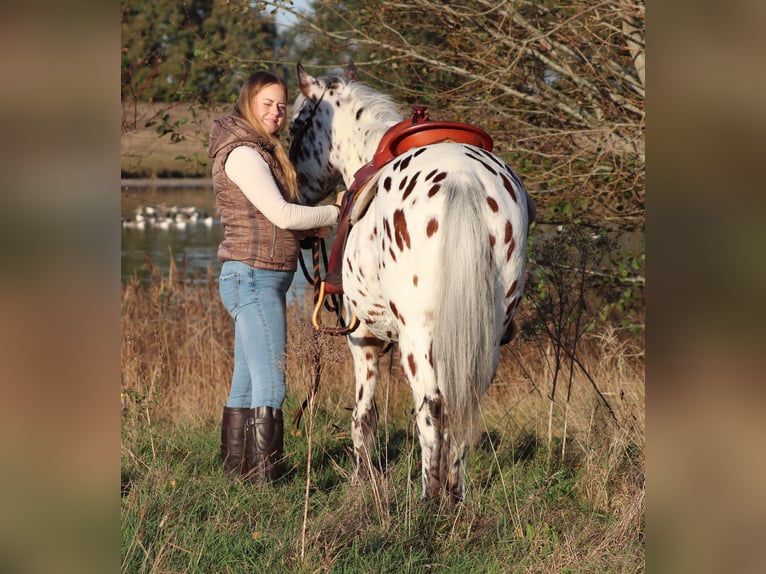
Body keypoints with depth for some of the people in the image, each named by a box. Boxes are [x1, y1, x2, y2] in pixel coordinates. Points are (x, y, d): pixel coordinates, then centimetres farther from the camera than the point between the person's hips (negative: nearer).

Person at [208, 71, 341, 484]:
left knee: (246, 383, 13)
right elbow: (282, 214, -19)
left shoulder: (259, 152, 18)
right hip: (253, 277, -10)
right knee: (270, 385, -12)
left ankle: (235, 467, 19)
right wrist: (334, 214, -6)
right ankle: (265, 476, -13)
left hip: (256, 281, 10)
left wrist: (309, 229, 6)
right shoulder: (243, 153, -13)